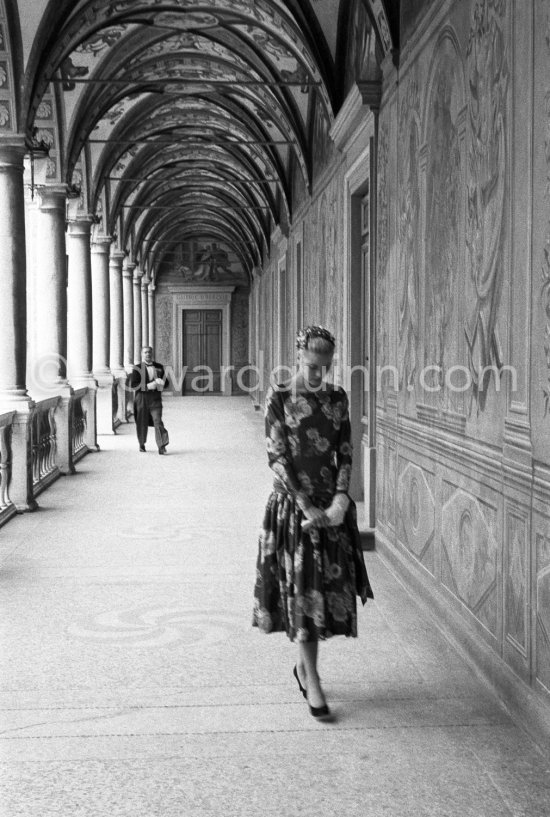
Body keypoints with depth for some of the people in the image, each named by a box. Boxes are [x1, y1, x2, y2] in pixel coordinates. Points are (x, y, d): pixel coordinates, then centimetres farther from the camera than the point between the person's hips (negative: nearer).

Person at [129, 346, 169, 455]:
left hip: (155, 398, 1)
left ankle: (161, 447, -17)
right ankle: (142, 444, 30)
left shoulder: (159, 367, 12)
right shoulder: (137, 368, 2)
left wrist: (161, 382, -7)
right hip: (142, 398, -1)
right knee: (142, 422, 8)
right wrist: (147, 386, -17)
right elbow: (133, 384, -5)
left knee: (158, 421, -12)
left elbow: (165, 382, 18)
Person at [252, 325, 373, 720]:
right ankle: (313, 684, 5)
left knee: (330, 587, 8)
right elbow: (277, 458, -10)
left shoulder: (337, 398, 6)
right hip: (292, 503, -4)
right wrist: (306, 506, -17)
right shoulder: (279, 398, -6)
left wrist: (341, 498, -12)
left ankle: (303, 665, 29)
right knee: (301, 589, -2)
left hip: (332, 505, 4)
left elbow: (345, 454, 4)